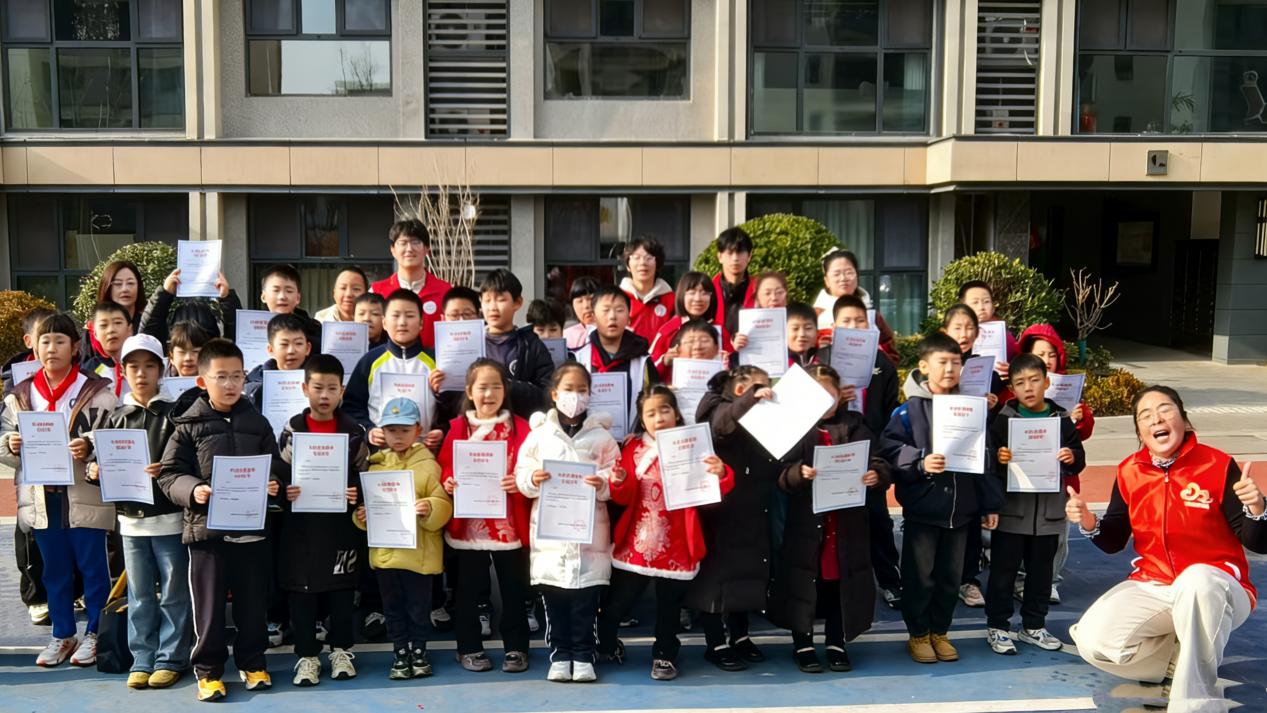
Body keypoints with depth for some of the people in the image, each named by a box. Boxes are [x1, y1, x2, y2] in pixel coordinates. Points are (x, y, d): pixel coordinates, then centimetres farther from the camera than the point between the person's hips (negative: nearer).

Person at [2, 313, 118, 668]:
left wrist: (91, 449, -26)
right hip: (41, 498, 4)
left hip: (85, 496, -4)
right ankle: (63, 635, 26)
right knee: (55, 571, 14)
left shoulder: (97, 393, -4)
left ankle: (95, 634, 18)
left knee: (93, 569, 5)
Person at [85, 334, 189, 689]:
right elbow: (98, 461, 11)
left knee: (173, 594, 5)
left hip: (169, 517, -4)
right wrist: (93, 471, -10)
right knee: (139, 596, 12)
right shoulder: (114, 418, 8)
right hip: (131, 518, 4)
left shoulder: (175, 414, -4)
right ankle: (142, 660, 22)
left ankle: (170, 659, 16)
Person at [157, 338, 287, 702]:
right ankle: (208, 669, 19)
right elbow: (170, 474, -2)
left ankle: (252, 662, 25)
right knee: (208, 603, 6)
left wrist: (274, 484, -11)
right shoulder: (189, 426, 0)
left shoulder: (257, 423, 7)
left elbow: (275, 465, 10)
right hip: (206, 526, -2)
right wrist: (193, 490, -19)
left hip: (252, 525, 2)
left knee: (253, 601, 10)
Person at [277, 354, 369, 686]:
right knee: (301, 592, 4)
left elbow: (364, 476, 7)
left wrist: (357, 493, -12)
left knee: (342, 591, 8)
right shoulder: (293, 429, 1)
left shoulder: (354, 432, 1)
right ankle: (307, 655, 16)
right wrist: (285, 491, -15)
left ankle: (341, 650, 23)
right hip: (301, 524, 0)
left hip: (341, 523, 0)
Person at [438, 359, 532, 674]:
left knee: (513, 588, 8)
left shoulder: (519, 427, 2)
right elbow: (444, 466, 3)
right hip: (468, 524, 1)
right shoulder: (458, 428, 4)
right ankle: (469, 648, 23)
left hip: (509, 525, 0)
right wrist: (447, 482, -16)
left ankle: (516, 648, 20)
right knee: (468, 589, 10)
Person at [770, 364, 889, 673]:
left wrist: (876, 475, -24)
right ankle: (803, 645, 21)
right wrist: (800, 473, -31)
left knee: (842, 582, 9)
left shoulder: (854, 425, 7)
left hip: (848, 522, 2)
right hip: (806, 521, -2)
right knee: (803, 581, 5)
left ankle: (837, 644, 25)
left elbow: (877, 463, -1)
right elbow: (782, 475, -10)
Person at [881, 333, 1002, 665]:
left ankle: (940, 632, 28)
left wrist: (989, 504, 9)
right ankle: (918, 634, 20)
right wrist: (920, 462, -25)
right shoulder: (910, 409, -6)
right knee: (919, 574, 5)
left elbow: (982, 459, 10)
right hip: (922, 507, -4)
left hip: (960, 509, 4)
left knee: (950, 575, 13)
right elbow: (888, 447, -13)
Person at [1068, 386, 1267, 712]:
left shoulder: (1219, 465, -10)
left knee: (1197, 580, -41)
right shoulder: (1129, 472, 0)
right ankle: (1181, 661, 8)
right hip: (1151, 587, 4)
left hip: (1216, 588, -4)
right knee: (1093, 641, -19)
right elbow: (1113, 542, 8)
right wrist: (1089, 523, -14)